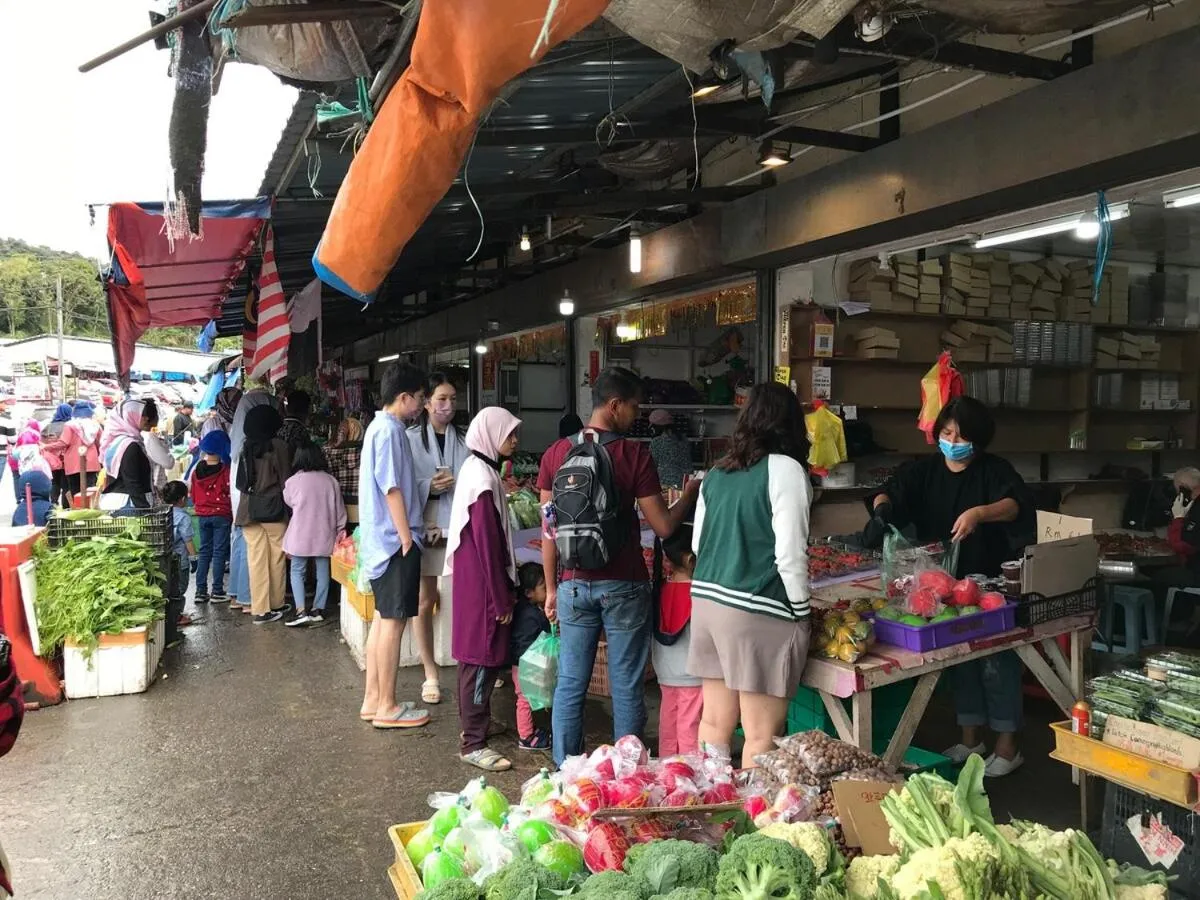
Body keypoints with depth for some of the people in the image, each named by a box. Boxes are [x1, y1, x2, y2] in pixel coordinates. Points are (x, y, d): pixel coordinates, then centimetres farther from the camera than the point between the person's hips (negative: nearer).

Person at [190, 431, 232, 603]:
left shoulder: (197, 471, 2)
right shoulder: (225, 471, -13)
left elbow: (193, 495, 10)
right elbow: (230, 493, -8)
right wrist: (232, 512, 6)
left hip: (203, 515, 5)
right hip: (221, 515, -5)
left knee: (204, 551, 12)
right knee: (219, 552, 0)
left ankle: (200, 591, 12)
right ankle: (217, 591, 1)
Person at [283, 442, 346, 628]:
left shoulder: (293, 481, -6)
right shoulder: (331, 481, -2)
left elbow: (288, 502, 13)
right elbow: (339, 509, 2)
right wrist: (340, 529, 14)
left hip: (301, 535, -2)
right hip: (324, 535, 2)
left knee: (297, 571, 8)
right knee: (323, 573, 10)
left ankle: (301, 611, -3)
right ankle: (318, 611, 11)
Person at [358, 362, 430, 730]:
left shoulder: (379, 426, 15)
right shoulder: (390, 430, -15)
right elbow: (392, 489, -19)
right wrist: (407, 537, -16)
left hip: (381, 540, 10)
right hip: (395, 539, -10)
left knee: (384, 618, 13)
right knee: (394, 620, -4)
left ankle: (373, 699, 19)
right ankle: (386, 706, 4)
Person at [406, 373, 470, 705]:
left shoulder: (462, 440, 7)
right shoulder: (411, 438, 0)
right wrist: (429, 487, -17)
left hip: (460, 527, 2)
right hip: (425, 527, -2)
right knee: (426, 600, 6)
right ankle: (431, 674, 16)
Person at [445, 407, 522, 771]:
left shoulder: (478, 468, 11)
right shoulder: (483, 477, -20)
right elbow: (488, 544, -22)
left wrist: (504, 591, 19)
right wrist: (502, 599, -17)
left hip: (475, 578, 10)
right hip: (482, 582, -10)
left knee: (476, 654, 18)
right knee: (482, 657, -4)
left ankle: (473, 723, 31)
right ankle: (473, 744, 4)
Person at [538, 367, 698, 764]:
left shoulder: (557, 453, 1)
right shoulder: (635, 455, -10)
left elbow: (549, 529, 4)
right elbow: (663, 526, -8)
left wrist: (551, 588, 12)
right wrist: (690, 494, 10)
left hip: (575, 584, 3)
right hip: (623, 586, -3)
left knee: (570, 685, 11)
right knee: (626, 687, 8)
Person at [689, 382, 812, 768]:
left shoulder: (717, 470, 10)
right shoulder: (784, 469, -10)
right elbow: (790, 554, -13)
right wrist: (800, 613, -2)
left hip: (707, 600, 7)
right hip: (759, 611, -7)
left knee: (716, 720, 16)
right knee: (762, 733, 3)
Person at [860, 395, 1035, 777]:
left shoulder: (995, 470, -7)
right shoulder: (924, 470, 2)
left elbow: (1015, 504, -25)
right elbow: (889, 492, -12)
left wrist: (979, 513, -44)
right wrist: (881, 510, -34)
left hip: (990, 585, -4)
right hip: (945, 584, 4)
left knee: (997, 662, 2)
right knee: (960, 659, 14)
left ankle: (1008, 746, 17)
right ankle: (970, 738, 29)